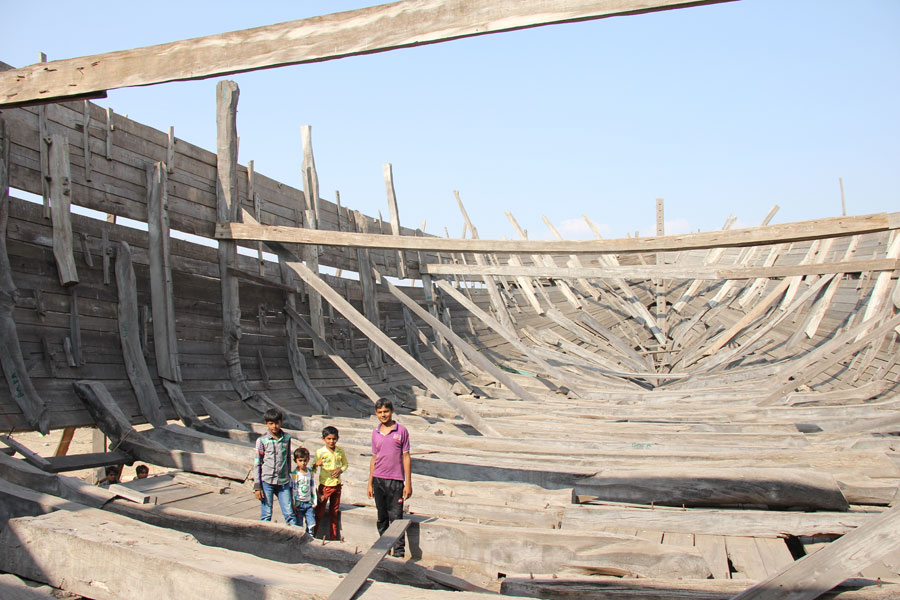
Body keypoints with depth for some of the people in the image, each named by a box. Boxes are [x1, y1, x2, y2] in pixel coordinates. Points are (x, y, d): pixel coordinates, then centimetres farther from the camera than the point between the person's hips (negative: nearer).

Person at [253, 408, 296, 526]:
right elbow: (257, 464, -1)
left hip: (283, 482, 2)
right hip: (267, 482, -2)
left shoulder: (287, 438, 5)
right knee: (266, 515, 3)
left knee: (289, 513, 2)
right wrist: (257, 487, -4)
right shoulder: (262, 440, -4)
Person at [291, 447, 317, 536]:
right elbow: (293, 489, -10)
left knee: (312, 524, -3)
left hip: (308, 503, 4)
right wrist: (293, 505, -11)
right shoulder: (294, 474, -9)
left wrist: (314, 502, 14)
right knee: (299, 526, 0)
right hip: (298, 503, -4)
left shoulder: (310, 472, 7)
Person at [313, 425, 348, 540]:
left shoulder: (340, 451, 0)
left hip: (336, 484, 3)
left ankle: (334, 537, 24)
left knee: (334, 512, 14)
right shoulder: (320, 452, -9)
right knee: (319, 512, 0)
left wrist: (340, 470, -6)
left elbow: (345, 464, 14)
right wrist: (317, 464, -28)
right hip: (324, 486, -3)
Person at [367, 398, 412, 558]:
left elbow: (406, 457, -2)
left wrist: (408, 483, -5)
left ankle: (399, 552, 4)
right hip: (378, 480, 4)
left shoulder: (402, 431, -3)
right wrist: (370, 484, 13)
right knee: (382, 518, 11)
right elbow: (374, 459, 14)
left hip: (395, 481, -4)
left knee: (396, 517, -3)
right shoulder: (375, 433, 8)